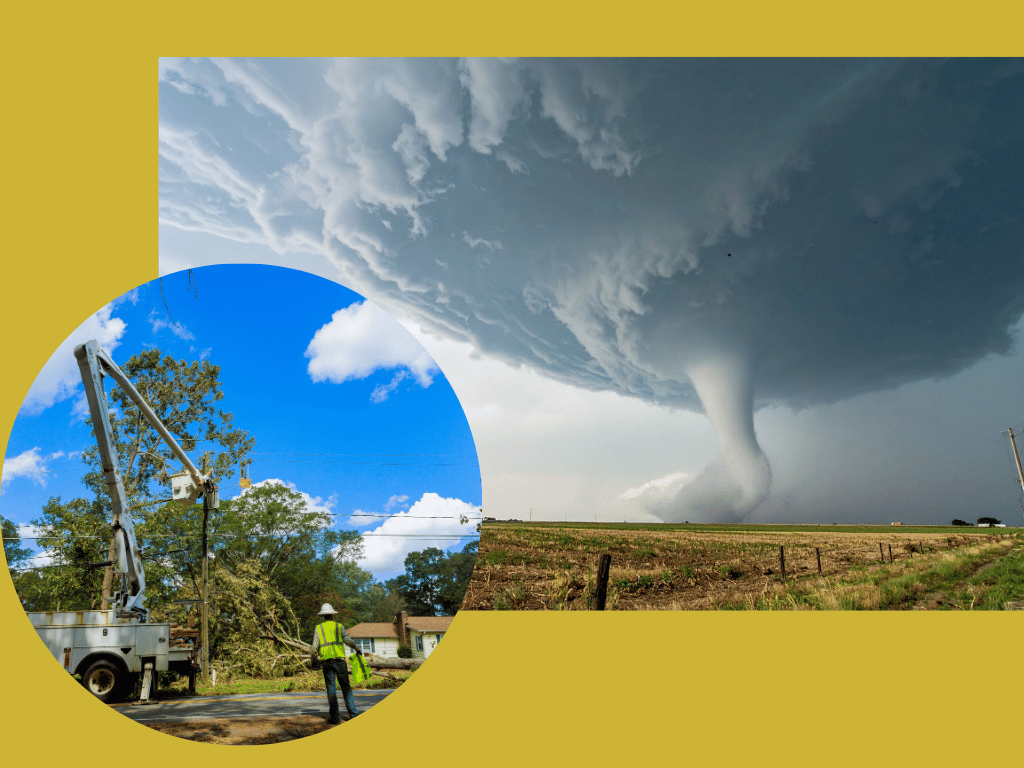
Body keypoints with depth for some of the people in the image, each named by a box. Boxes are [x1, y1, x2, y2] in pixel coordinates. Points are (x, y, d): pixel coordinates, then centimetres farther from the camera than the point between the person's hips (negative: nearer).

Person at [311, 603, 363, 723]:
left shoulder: (318, 628, 8)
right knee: (346, 687, 5)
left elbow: (315, 647, 4)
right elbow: (348, 640, -4)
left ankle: (334, 717, 4)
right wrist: (357, 649, 10)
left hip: (326, 660, 0)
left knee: (331, 688, 4)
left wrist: (314, 657, 23)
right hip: (339, 659, 0)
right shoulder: (339, 626, 7)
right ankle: (353, 713, 1)